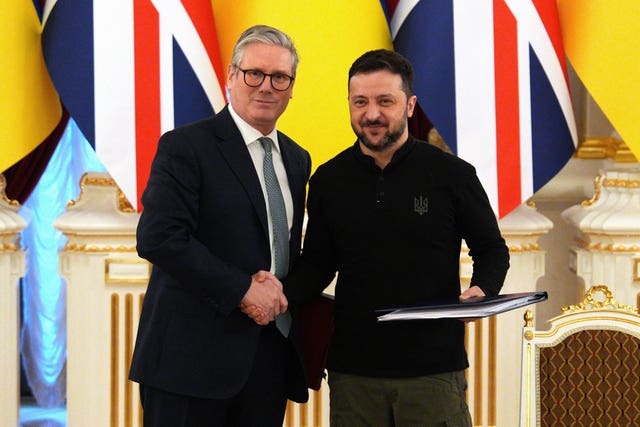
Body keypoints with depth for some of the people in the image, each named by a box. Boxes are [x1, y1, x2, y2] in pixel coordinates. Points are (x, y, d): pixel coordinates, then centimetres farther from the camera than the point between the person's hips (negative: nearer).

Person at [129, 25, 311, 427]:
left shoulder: (297, 160, 16)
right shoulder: (185, 147, -5)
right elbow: (158, 239, -16)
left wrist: (282, 296, 0)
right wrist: (242, 287, -17)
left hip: (270, 359, 6)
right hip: (193, 357, -6)